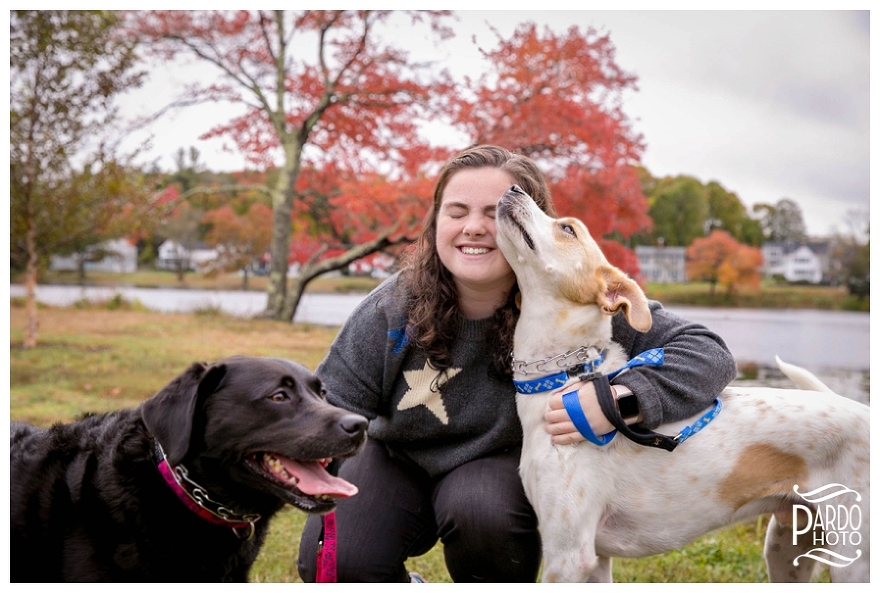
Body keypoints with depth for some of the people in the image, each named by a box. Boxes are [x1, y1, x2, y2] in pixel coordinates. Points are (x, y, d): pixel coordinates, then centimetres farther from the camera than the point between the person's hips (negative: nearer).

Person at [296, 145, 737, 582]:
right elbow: (329, 412, -8)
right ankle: (400, 584, 15)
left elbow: (707, 353, -27)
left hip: (501, 466, -1)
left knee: (481, 512, -35)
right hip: (398, 462, 2)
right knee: (332, 564, -21)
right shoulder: (393, 310, -18)